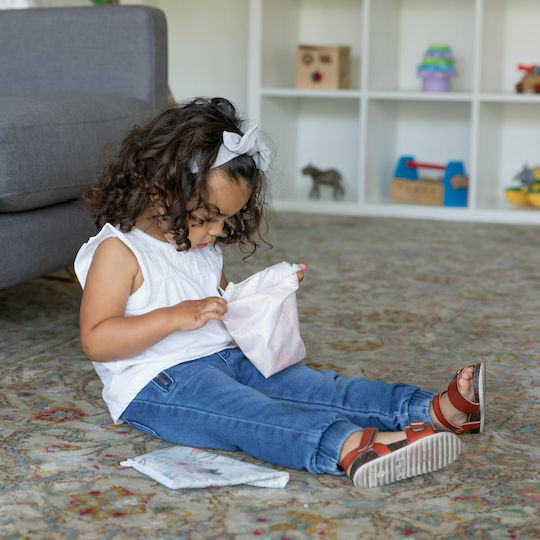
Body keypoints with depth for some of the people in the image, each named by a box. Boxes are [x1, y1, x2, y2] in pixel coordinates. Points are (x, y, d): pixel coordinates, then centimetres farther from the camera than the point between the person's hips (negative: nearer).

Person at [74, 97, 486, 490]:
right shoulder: (118, 251, -11)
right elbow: (95, 340, -19)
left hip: (225, 360, 8)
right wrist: (175, 317, -27)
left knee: (313, 386, -11)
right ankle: (349, 446, -58)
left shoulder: (204, 248, 15)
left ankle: (431, 409, -23)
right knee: (246, 412, -35)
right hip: (157, 384, -8)